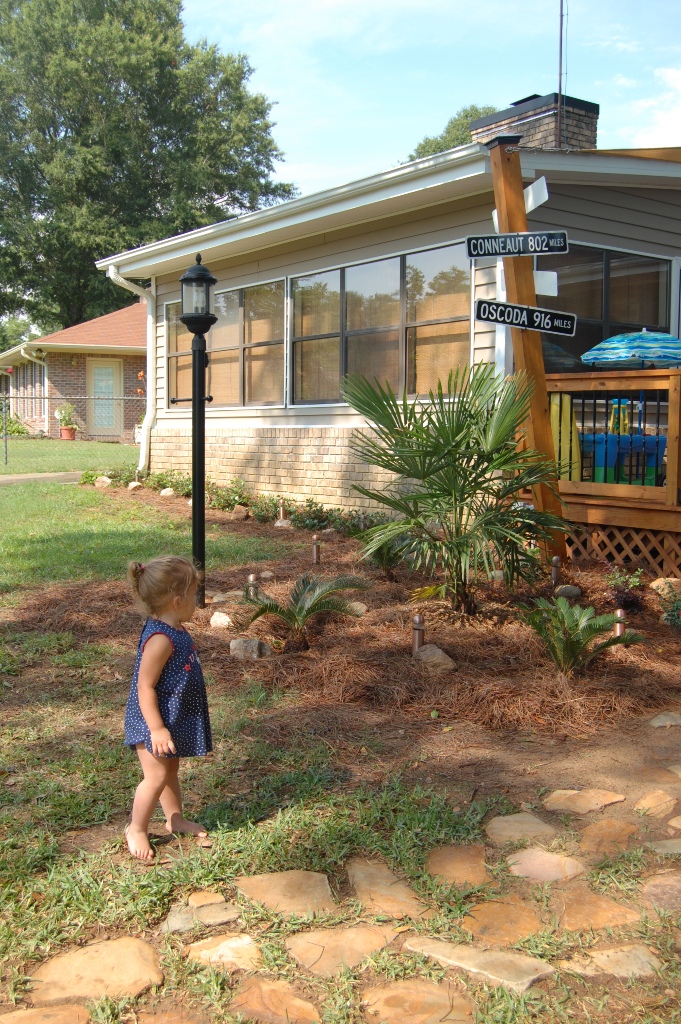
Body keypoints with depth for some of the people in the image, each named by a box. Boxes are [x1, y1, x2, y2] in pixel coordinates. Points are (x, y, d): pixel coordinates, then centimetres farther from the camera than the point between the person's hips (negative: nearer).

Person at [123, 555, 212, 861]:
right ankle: (137, 829, 18)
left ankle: (175, 818, 38)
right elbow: (145, 688, -26)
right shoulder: (160, 639, -28)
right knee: (156, 775, 0)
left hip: (175, 718, 10)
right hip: (156, 721, -10)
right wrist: (157, 729, -24)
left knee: (171, 769, 22)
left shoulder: (174, 630, 3)